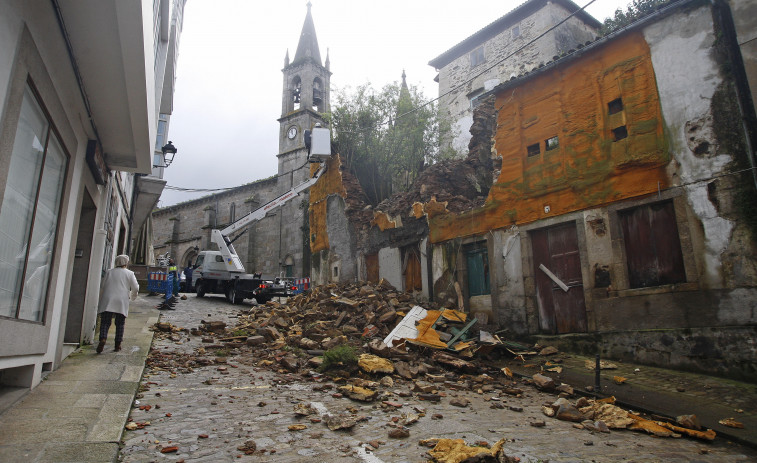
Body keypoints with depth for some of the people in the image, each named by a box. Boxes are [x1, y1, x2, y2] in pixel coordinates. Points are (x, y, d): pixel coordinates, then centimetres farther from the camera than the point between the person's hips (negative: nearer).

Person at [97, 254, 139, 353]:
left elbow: (103, 287, 15)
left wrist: (100, 300, 24)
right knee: (120, 324, 6)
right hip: (122, 302, -1)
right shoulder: (129, 273, 6)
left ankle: (103, 339, -23)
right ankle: (118, 345, 6)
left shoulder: (109, 272, 13)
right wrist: (133, 296, 21)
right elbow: (135, 288, 2)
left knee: (105, 322, 0)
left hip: (107, 301, 1)